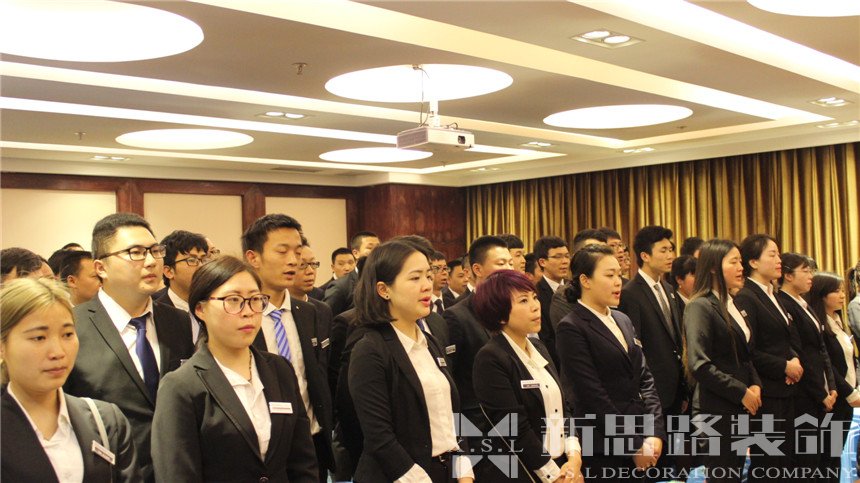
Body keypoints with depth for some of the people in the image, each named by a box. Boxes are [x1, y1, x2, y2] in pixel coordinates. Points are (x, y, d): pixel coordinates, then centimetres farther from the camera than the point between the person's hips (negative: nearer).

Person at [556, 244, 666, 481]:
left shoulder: (622, 320, 11)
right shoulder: (571, 328, -12)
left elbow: (645, 378, 9)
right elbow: (593, 396, -16)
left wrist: (655, 432, -3)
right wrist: (632, 445, -13)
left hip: (643, 442, 7)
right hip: (603, 450, -7)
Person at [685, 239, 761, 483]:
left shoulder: (733, 305, 14)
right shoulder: (700, 307, -12)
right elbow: (699, 365, -22)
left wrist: (755, 385, 2)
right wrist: (742, 392, -16)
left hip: (741, 408, 8)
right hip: (716, 411, -8)